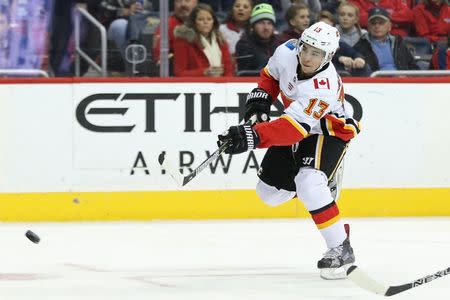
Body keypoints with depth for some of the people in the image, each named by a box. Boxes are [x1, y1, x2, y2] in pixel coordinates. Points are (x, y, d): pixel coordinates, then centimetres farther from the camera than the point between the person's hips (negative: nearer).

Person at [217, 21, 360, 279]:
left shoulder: (323, 89, -39)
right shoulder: (287, 52, -20)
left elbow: (293, 129, -47)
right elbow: (271, 74, 6)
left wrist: (253, 137, -58)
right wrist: (261, 97, -9)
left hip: (330, 131, -7)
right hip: (297, 125, 7)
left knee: (308, 184, -32)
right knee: (270, 192, 6)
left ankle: (341, 248, -24)